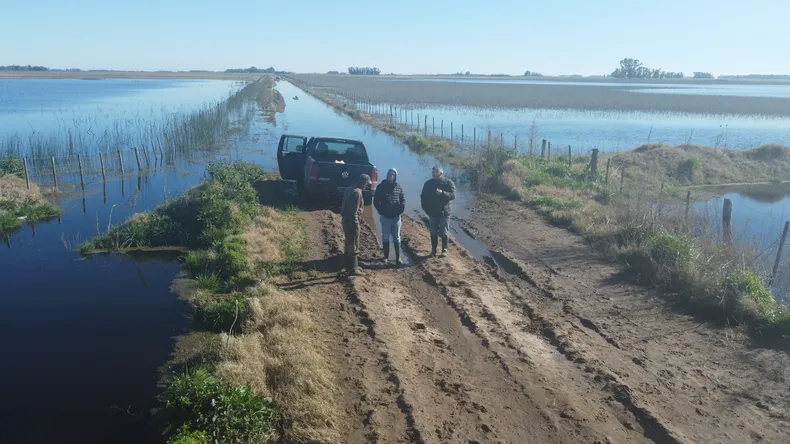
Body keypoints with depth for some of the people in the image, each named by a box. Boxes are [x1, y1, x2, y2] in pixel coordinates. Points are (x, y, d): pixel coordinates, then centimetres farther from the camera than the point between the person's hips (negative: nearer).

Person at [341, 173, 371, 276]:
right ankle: (353, 269, 4)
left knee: (349, 245, 18)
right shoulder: (357, 192, -19)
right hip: (352, 222, -10)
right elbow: (354, 211, -23)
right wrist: (355, 224, -20)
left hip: (346, 220, 10)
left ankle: (349, 266, 29)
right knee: (354, 247, -2)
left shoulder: (350, 189, 10)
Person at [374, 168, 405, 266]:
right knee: (385, 237, 8)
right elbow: (376, 201, 1)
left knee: (396, 238, 5)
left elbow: (403, 199, 10)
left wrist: (401, 209, -5)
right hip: (385, 217, -1)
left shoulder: (398, 187, 4)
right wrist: (381, 211, -9)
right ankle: (386, 257, 18)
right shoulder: (381, 187, -2)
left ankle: (398, 258, 8)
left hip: (396, 216, 1)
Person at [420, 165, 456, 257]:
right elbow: (423, 197, 8)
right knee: (433, 233, 10)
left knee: (444, 233, 3)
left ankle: (444, 250, 15)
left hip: (444, 212, -3)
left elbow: (453, 195, -18)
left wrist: (442, 193, -34)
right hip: (432, 213, 3)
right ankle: (433, 250, 21)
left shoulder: (448, 183, -7)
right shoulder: (428, 183, 1)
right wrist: (426, 209, -2)